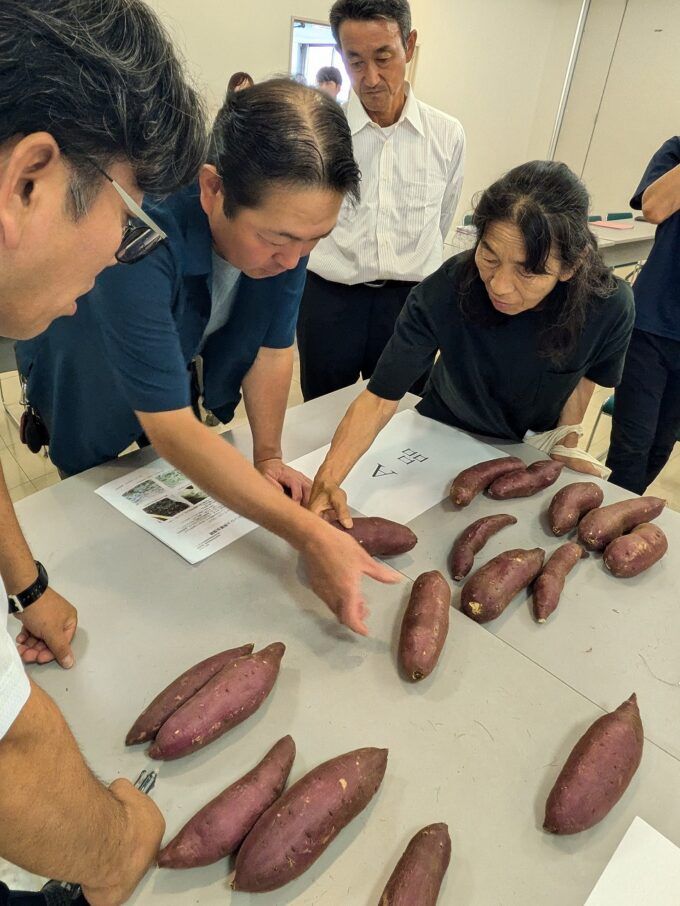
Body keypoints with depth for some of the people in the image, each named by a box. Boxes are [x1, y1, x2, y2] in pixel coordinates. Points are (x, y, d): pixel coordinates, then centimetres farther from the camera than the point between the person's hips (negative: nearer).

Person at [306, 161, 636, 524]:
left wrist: (566, 444, -7)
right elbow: (380, 397, -36)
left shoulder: (610, 307, -31)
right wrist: (328, 479, -48)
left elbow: (585, 375, -8)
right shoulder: (445, 290, -37)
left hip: (529, 454, 2)